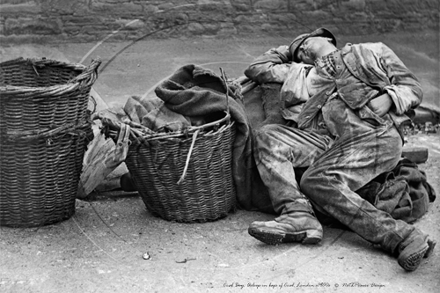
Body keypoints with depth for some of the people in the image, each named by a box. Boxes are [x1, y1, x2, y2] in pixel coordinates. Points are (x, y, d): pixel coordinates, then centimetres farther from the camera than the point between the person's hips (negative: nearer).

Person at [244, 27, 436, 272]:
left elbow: (413, 88, 16)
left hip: (376, 135, -5)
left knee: (317, 182, -30)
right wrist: (286, 51, 41)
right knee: (267, 137, -15)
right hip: (328, 139, 5)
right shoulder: (304, 75, 33)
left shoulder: (372, 52, 24)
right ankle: (298, 216, -30)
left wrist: (389, 97, -4)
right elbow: (255, 70, 37)